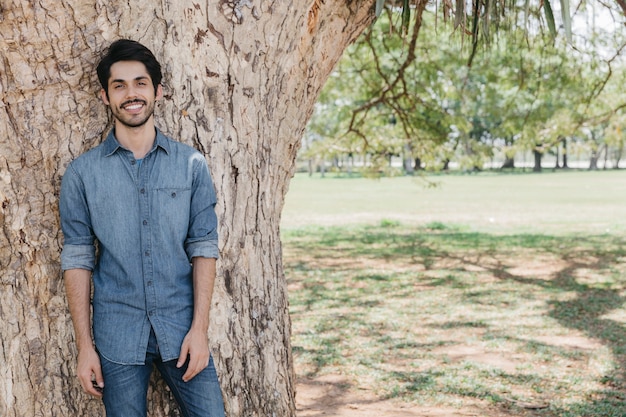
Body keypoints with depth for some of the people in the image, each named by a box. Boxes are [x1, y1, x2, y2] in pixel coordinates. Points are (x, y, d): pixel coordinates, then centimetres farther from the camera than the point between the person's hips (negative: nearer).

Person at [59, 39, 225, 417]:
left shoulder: (192, 165, 2)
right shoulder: (82, 173, 1)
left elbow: (204, 248, 0)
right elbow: (78, 259, 1)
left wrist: (199, 328, -7)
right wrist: (85, 345, -2)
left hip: (182, 328, 0)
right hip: (117, 336, 0)